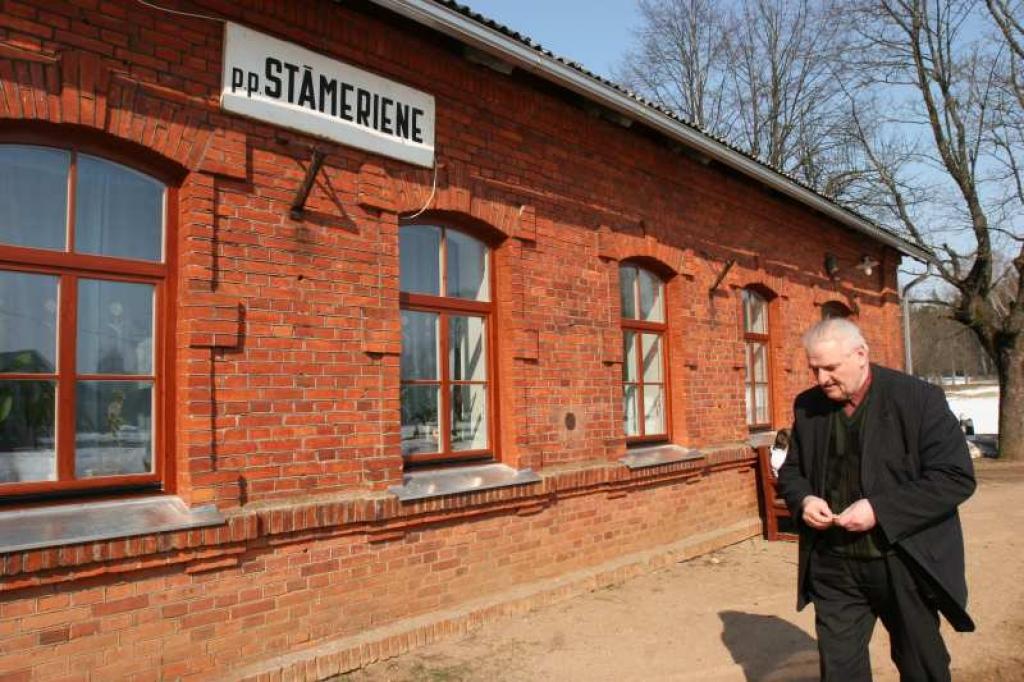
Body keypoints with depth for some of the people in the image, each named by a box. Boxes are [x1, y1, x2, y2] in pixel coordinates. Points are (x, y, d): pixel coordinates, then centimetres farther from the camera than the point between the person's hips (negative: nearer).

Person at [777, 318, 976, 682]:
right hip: (833, 569, 3)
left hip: (904, 565, -3)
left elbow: (956, 477, -15)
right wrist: (803, 500, -10)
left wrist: (880, 510, -23)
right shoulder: (808, 406, 2)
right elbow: (791, 471, 13)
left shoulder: (919, 398, -12)